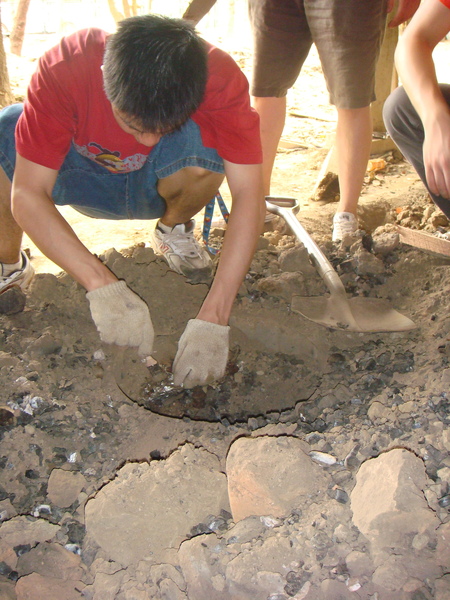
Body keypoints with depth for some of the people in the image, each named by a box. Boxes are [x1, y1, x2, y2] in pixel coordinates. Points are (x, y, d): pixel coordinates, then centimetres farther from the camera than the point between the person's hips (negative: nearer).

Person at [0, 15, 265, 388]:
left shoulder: (219, 76, -32)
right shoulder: (64, 70, -33)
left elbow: (249, 197, -35)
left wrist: (212, 319, -43)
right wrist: (103, 287, -45)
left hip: (157, 184, 0)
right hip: (86, 177, 1)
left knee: (202, 145, -36)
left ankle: (173, 231, -2)